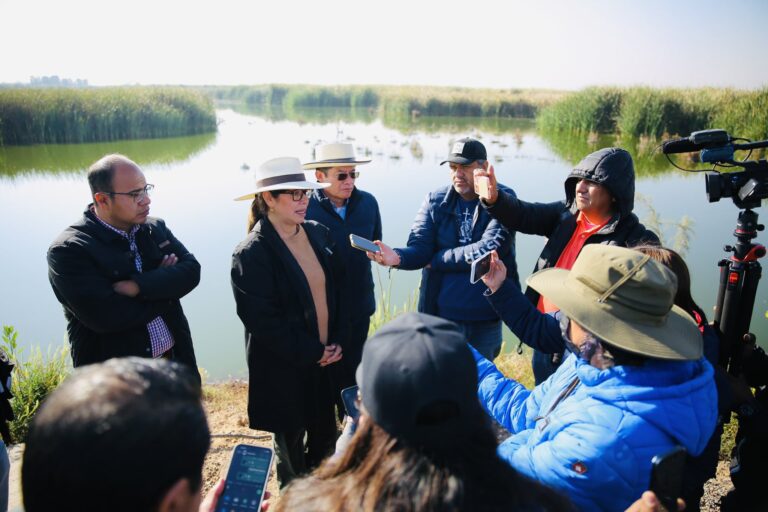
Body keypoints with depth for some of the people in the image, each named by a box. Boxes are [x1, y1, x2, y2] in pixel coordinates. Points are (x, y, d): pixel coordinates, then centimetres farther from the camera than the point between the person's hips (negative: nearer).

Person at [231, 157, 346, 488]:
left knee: (326, 438, 20)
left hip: (326, 358, 6)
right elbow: (262, 321, -20)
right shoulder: (251, 254, -18)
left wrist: (336, 341, -1)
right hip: (284, 368, -5)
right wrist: (311, 352, -15)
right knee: (290, 445, 16)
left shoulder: (318, 233, 0)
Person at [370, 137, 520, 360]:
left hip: (485, 318, -1)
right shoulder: (435, 200, -1)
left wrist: (437, 260, -14)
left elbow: (490, 249, -20)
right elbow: (420, 248, -10)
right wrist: (397, 257, -32)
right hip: (440, 315, 1)